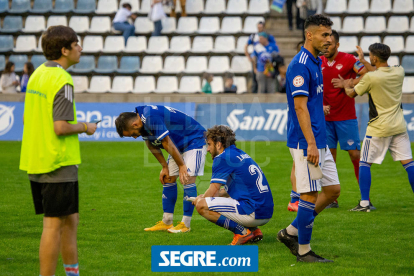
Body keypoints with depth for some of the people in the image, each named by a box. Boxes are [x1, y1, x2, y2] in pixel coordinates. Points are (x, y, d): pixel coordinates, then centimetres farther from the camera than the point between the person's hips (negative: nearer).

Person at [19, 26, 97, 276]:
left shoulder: (37, 74, 11)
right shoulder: (62, 81, -18)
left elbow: (27, 118, 16)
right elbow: (60, 127, -23)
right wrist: (84, 127, -6)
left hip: (34, 162, 9)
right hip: (58, 163, -9)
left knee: (70, 220, 19)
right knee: (54, 225, -2)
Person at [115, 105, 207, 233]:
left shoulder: (152, 118, -34)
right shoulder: (143, 122, -5)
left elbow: (167, 144, -27)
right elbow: (152, 145, 8)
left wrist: (181, 166, -20)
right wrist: (165, 167, 8)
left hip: (194, 140, -10)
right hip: (179, 145, 10)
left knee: (188, 179, -16)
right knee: (168, 179, 7)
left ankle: (186, 224, -11)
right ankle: (166, 222, 11)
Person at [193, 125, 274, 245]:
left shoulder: (222, 158, -7)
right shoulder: (241, 154, 21)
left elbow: (212, 191, -7)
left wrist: (200, 200, 13)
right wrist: (204, 197, 24)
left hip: (254, 213, -10)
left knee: (202, 206, -12)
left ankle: (242, 232, -9)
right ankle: (254, 230, 14)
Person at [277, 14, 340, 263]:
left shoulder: (315, 63, 15)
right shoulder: (300, 65, -15)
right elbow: (300, 107, -20)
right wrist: (311, 144, -23)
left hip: (319, 142, 10)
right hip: (306, 142, -10)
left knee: (333, 190, 12)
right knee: (310, 195, -4)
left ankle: (291, 232, 20)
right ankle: (303, 250, 6)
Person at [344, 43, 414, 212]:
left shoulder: (370, 78, -15)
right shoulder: (399, 72, 0)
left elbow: (352, 93, 0)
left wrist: (346, 86, 22)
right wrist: (363, 62, 25)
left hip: (378, 128, -5)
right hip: (399, 126, 5)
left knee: (364, 163, 6)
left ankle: (364, 203, 2)